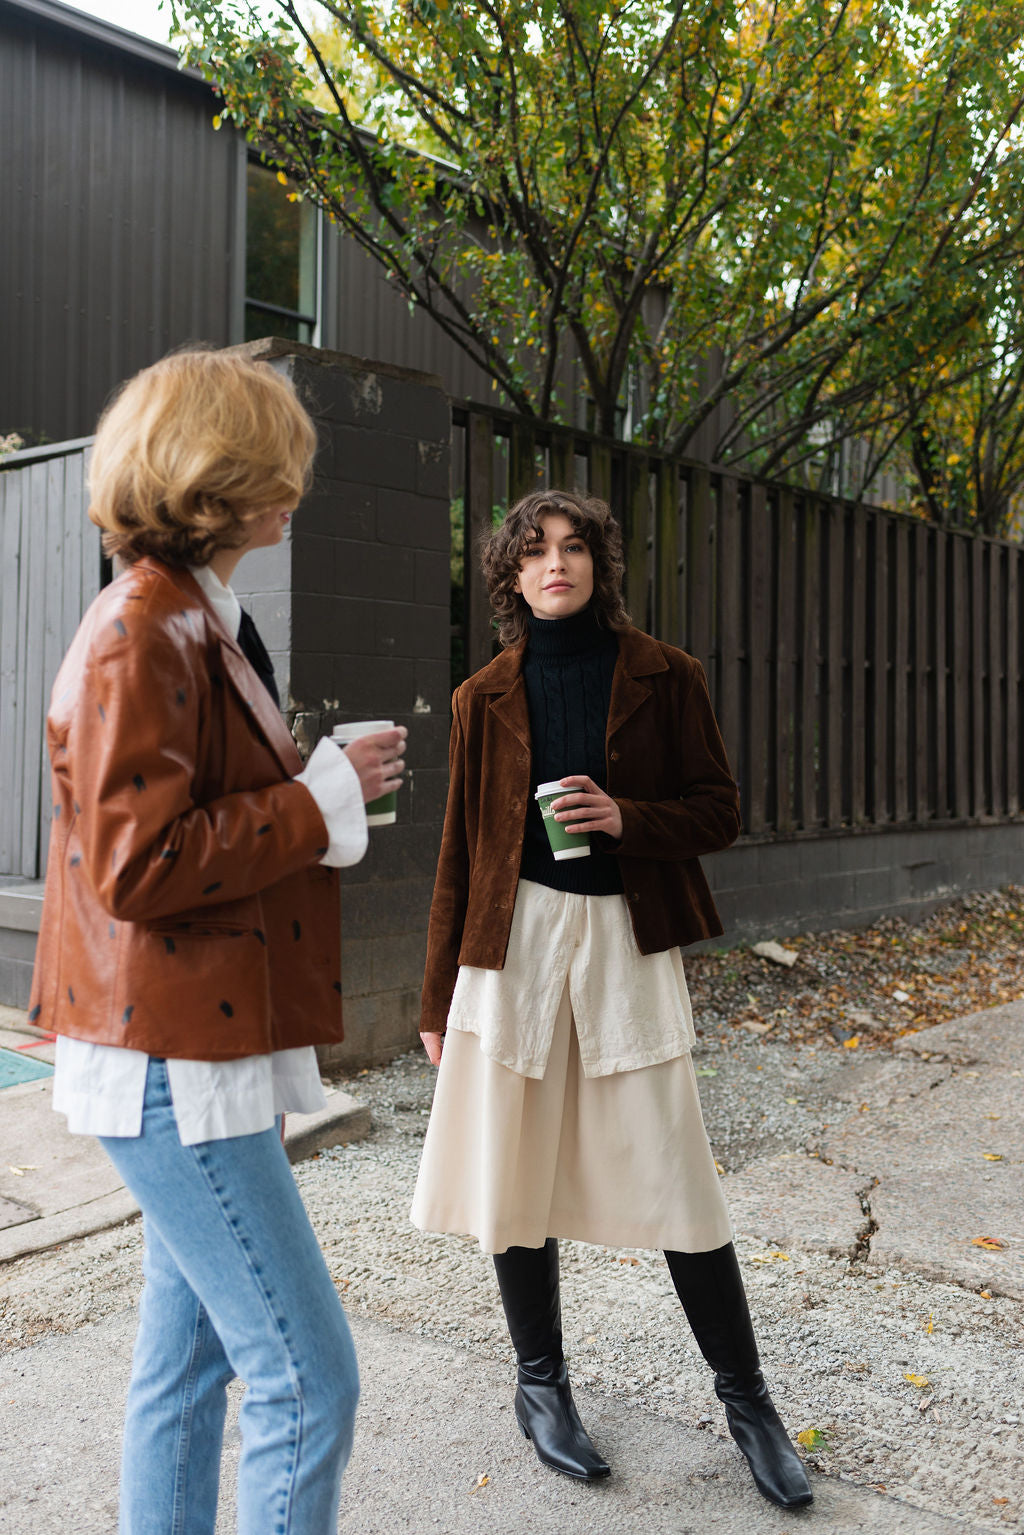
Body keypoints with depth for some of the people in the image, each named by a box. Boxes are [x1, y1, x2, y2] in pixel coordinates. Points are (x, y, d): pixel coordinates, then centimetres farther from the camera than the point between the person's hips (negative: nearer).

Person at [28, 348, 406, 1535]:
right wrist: (323, 798, -16)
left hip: (201, 1052, 10)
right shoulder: (140, 639, -17)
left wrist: (322, 788, 5)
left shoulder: (197, 625, 15)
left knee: (188, 1360, 20)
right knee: (308, 1379, -3)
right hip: (172, 1065, -10)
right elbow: (136, 867, -22)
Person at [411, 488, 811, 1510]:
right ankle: (541, 1385, 29)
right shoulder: (487, 696, 6)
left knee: (673, 1176, 1)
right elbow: (461, 850, 8)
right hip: (515, 938, 2)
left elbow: (719, 810, 4)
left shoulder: (662, 676, 3)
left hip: (627, 939, -1)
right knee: (520, 1172, 7)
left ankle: (745, 1397, 21)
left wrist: (625, 817, -16)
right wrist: (438, 999, 9)